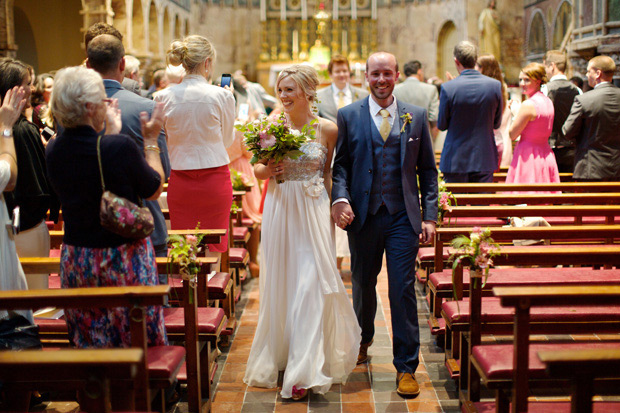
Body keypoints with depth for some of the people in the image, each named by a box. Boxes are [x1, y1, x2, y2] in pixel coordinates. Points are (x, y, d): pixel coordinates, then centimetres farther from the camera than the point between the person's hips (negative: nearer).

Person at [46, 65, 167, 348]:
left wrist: (109, 134, 17)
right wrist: (151, 141, 4)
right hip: (123, 258, -5)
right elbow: (154, 190, -6)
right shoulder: (120, 147, -21)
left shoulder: (54, 150, -5)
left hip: (76, 259, 5)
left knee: (87, 343, 16)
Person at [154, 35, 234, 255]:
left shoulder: (165, 97, -3)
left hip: (179, 182, 2)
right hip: (215, 179, -2)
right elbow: (226, 140, 5)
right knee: (215, 249, 7)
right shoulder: (222, 96, -9)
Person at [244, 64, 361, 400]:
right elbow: (258, 168, 8)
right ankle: (280, 354, 32)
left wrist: (333, 208, -2)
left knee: (310, 284, -5)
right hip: (279, 209, 3)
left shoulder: (327, 129, -3)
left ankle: (304, 371, 0)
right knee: (280, 282, 11)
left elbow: (329, 174, 5)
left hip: (313, 211, -2)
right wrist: (267, 170, -13)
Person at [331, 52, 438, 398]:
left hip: (403, 217, -1)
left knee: (403, 290, -2)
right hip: (363, 215, 1)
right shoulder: (348, 116, 4)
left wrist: (430, 215, 0)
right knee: (363, 284, 16)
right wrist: (340, 198, -15)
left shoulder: (416, 116, 6)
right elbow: (340, 164, 3)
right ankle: (363, 340, 43)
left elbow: (428, 169, 7)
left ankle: (407, 367, 8)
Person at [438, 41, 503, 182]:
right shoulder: (495, 85, -3)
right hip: (485, 160, 3)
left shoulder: (448, 88, -13)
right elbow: (497, 123, 7)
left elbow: (441, 125, -3)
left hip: (456, 160, -3)